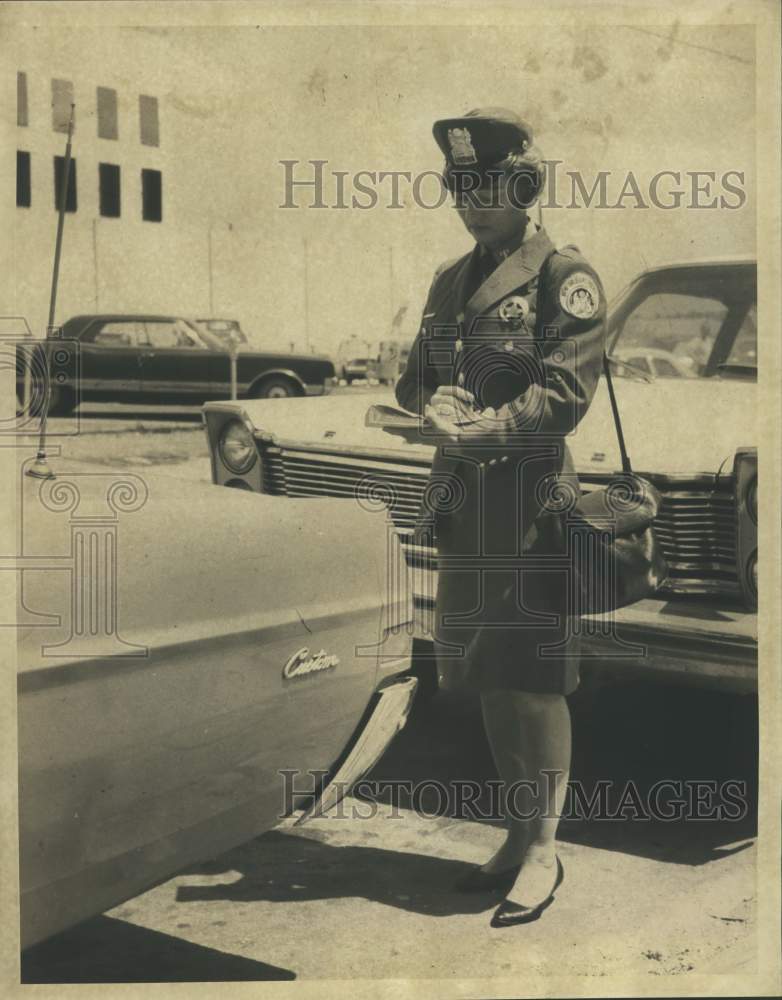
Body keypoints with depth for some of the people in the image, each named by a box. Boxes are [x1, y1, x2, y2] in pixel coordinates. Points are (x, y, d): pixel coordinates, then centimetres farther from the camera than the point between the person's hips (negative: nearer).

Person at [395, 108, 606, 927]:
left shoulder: (566, 277, -5)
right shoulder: (449, 282, 18)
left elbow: (565, 389, -15)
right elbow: (413, 375, 17)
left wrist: (483, 430, -24)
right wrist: (434, 409, -6)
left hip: (532, 496, -7)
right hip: (460, 499, 7)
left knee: (533, 678, -3)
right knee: (486, 678, 13)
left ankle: (545, 849, 10)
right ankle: (518, 834, 27)